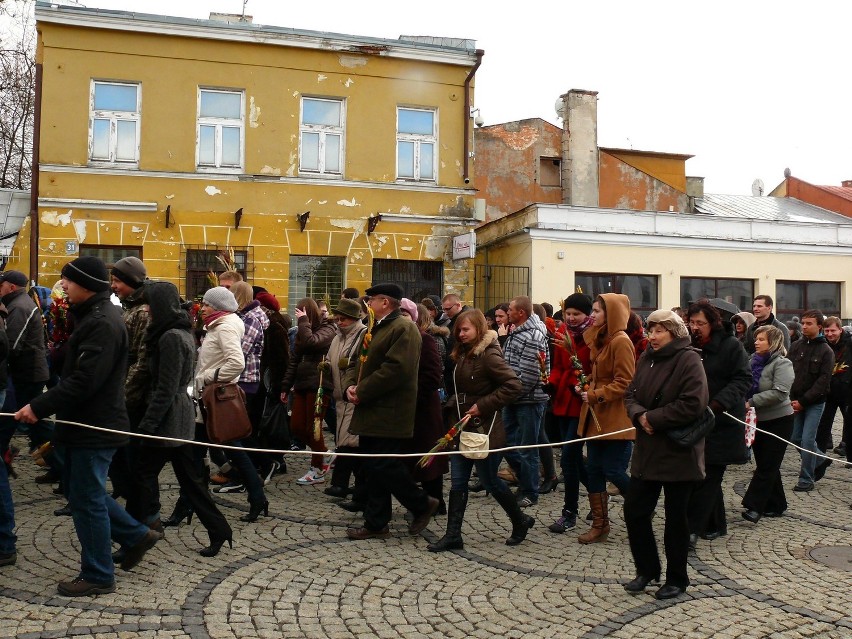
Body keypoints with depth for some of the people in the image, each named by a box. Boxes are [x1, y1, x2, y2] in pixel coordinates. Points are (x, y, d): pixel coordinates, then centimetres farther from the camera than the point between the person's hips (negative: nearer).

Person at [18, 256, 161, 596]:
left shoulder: (102, 323, -21)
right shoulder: (94, 316, 12)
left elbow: (84, 380, -27)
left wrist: (39, 406, -22)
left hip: (95, 427, -10)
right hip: (87, 423, 10)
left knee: (86, 499, 1)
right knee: (77, 490, 19)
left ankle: (97, 576, 14)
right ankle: (137, 535, 28)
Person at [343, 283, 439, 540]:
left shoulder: (404, 328, -13)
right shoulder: (376, 328, 19)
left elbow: (396, 369, -24)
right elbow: (361, 362, 20)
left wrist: (362, 391, -18)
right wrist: (351, 385, 0)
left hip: (389, 413, -10)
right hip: (372, 413, 10)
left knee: (385, 466, -8)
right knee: (372, 468, 12)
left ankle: (423, 504, 12)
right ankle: (376, 523, 20)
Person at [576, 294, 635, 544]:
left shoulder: (621, 342, -15)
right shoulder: (600, 339, 14)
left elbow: (624, 383, -19)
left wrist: (595, 395, -18)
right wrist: (587, 387, 7)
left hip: (616, 418, -9)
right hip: (597, 417, 9)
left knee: (614, 471, -4)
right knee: (593, 469, 8)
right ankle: (599, 525, 16)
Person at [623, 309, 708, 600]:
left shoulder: (688, 360, -13)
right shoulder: (647, 359, 9)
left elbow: (692, 405, -23)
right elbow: (631, 395, 10)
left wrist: (653, 418, -18)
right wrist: (639, 415, -12)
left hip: (678, 453, -7)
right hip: (647, 450, 7)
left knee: (675, 517, 7)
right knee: (634, 510, 8)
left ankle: (677, 579, 24)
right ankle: (647, 569, 26)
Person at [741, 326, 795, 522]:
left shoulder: (782, 364, -12)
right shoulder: (754, 361, 7)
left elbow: (779, 393, -23)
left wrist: (752, 402, -22)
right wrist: (743, 403, -3)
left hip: (778, 421, -7)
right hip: (758, 421, 7)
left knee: (767, 466, -5)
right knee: (766, 465, 13)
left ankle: (754, 506, -6)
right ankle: (776, 505, 24)